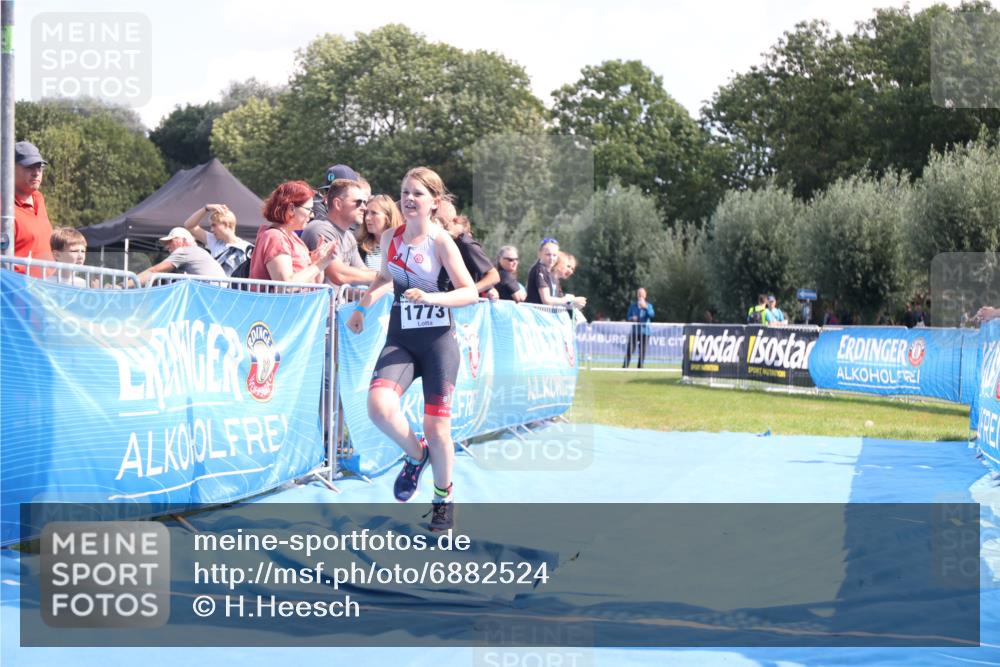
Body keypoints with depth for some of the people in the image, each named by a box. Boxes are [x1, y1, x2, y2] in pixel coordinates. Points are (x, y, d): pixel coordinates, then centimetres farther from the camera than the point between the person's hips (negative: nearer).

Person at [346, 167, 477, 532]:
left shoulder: (440, 241, -9)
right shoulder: (389, 237, 4)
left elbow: (470, 292, -12)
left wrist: (430, 297, -26)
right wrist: (362, 306, 13)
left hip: (438, 339, -3)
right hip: (400, 338, 3)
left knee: (436, 426, 0)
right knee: (379, 406, -23)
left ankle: (444, 497, 23)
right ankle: (416, 454, 7)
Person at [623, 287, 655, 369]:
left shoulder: (648, 305, 4)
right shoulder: (633, 305, 9)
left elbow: (651, 314, -15)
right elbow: (628, 317, 13)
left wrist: (645, 307, -29)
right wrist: (632, 318, -10)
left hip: (644, 331, -1)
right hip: (635, 330, 1)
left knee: (642, 351, 0)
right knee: (629, 349, -8)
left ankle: (639, 367, 9)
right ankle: (624, 366, -6)